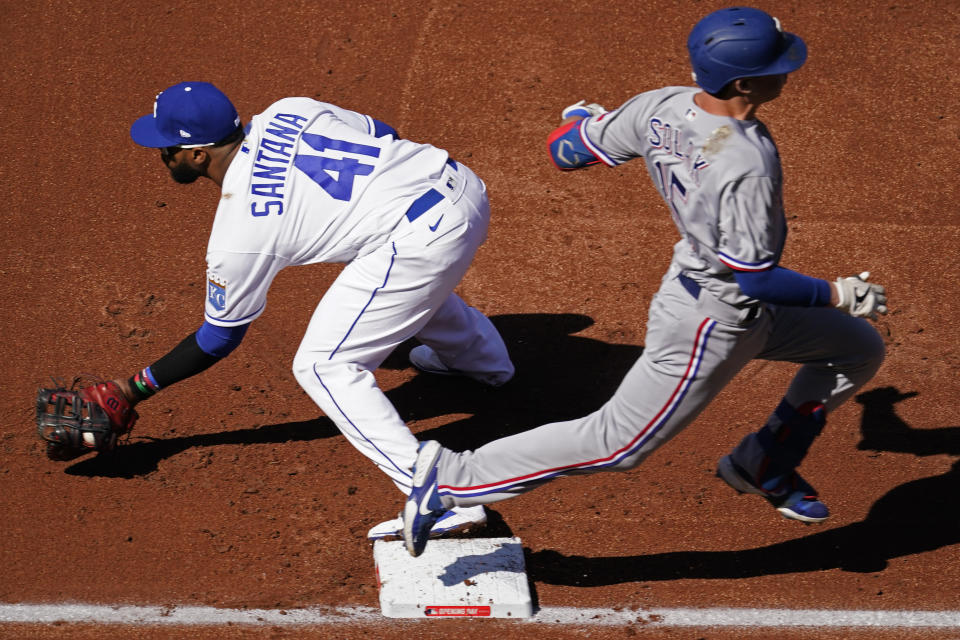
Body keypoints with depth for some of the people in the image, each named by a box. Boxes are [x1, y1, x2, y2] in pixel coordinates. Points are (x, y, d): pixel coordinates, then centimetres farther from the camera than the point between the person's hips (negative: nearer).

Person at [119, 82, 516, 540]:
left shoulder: (238, 233, -6)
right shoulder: (286, 112, 10)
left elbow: (218, 339, 5)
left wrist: (134, 390, 14)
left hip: (422, 238, -9)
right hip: (466, 187, 9)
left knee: (322, 366, -2)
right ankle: (483, 359, 75)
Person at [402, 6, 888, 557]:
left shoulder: (662, 108, -12)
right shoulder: (748, 165, -34)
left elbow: (566, 149, -2)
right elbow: (756, 278, -28)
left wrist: (583, 118, 21)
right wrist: (838, 295, -16)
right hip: (709, 327, -9)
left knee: (860, 350, 21)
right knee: (616, 444, 4)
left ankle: (765, 468, 36)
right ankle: (454, 477, 9)